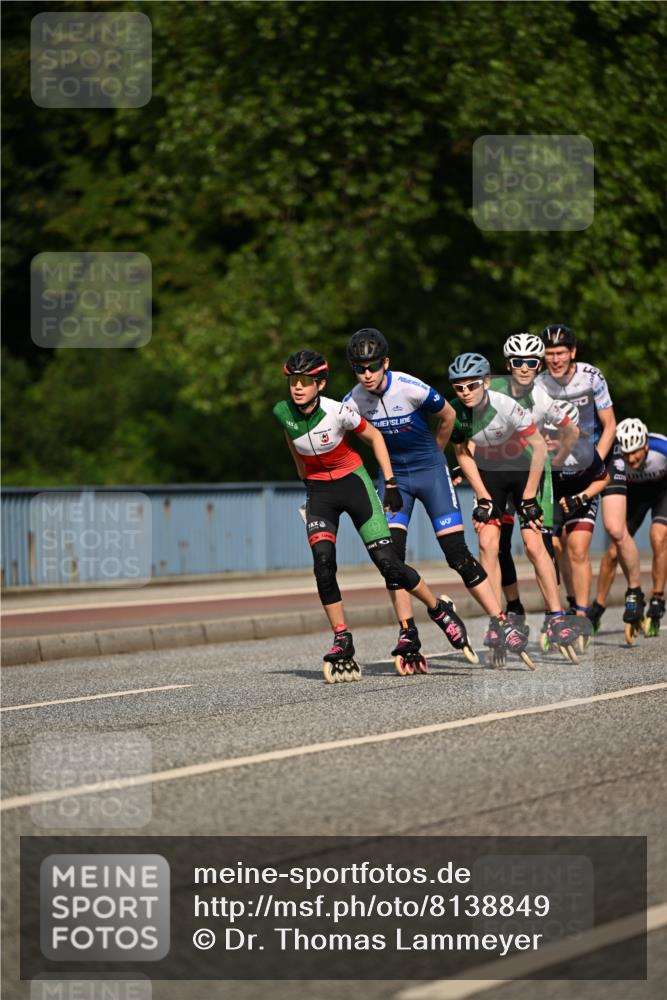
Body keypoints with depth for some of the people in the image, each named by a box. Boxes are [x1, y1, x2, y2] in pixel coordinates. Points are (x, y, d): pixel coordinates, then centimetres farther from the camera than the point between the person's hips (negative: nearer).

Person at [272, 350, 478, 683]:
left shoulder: (337, 412, -22)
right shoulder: (283, 413, -12)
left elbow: (374, 437, -5)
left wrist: (390, 483, -5)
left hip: (352, 481, -3)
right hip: (319, 490, 3)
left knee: (387, 562, -8)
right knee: (323, 563, -18)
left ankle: (440, 611, 14)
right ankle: (342, 642, -8)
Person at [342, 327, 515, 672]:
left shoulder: (411, 388, -21)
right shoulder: (353, 403, -12)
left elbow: (447, 416, -1)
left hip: (430, 470, -3)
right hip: (393, 475, 3)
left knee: (457, 554, -10)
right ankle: (408, 636, -2)